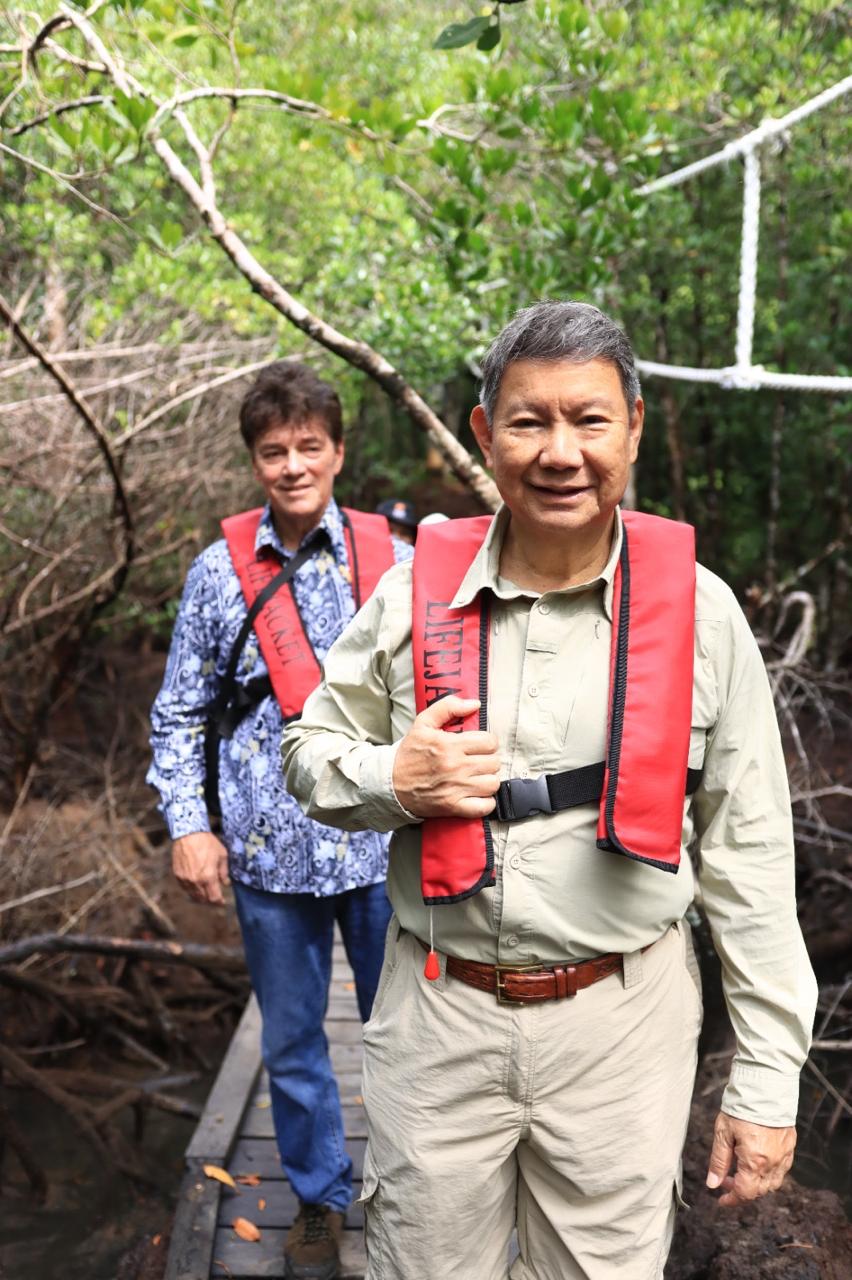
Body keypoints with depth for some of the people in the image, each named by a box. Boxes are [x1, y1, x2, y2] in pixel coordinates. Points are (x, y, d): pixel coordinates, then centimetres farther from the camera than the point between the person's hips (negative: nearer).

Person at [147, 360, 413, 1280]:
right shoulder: (218, 571, 0)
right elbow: (181, 713, 5)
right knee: (291, 1042, 14)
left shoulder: (393, 562, -2)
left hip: (383, 844, -1)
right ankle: (320, 1201, 35)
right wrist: (188, 826, -3)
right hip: (270, 853, 1)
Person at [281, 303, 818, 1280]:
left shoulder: (696, 610, -6)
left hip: (621, 1020, -1)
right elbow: (308, 753, 9)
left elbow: (749, 856, -3)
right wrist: (391, 779, -14)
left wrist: (767, 1080, -2)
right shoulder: (414, 592, -3)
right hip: (438, 1019, 1)